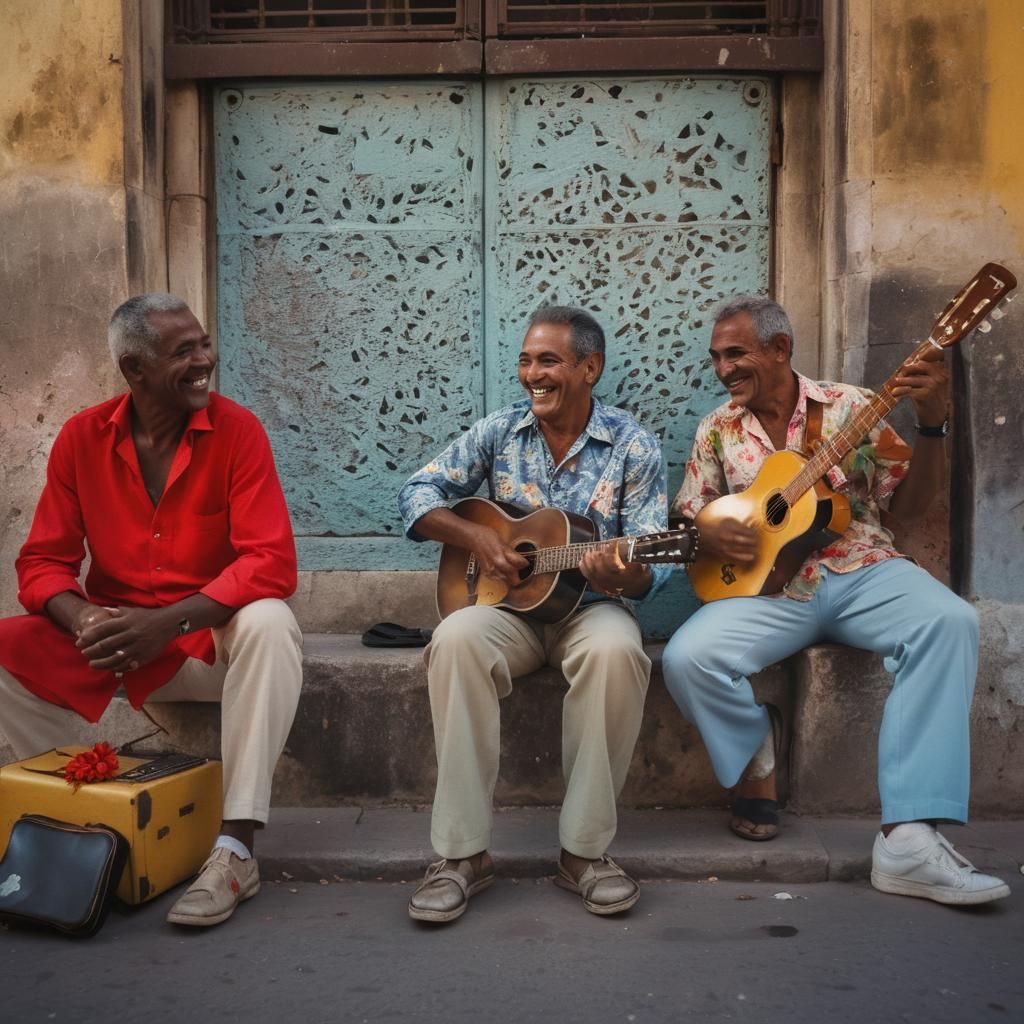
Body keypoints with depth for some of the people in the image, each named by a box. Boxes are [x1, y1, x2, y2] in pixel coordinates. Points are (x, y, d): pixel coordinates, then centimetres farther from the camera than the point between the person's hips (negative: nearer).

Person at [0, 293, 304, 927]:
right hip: (113, 638, 3)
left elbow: (272, 563, -18)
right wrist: (83, 620, -23)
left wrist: (169, 621, -29)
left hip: (212, 636, -2)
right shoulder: (81, 437, -2)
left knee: (270, 624, -34)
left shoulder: (237, 430, -11)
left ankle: (237, 848, -29)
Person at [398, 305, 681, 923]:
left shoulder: (633, 447, -2)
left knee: (617, 651, -37)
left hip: (592, 606, -1)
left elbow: (653, 564, -7)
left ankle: (586, 849, -21)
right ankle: (464, 852, -24)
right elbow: (418, 494, 5)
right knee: (456, 640, -32)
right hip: (507, 605, 2)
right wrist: (474, 536, -12)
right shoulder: (500, 432, 5)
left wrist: (623, 576, -31)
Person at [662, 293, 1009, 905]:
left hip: (861, 573, 0)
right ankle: (759, 760, 4)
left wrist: (932, 425, -10)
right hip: (768, 587, 1)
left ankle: (910, 838, -31)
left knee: (949, 621, -31)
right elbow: (685, 522, 12)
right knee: (687, 659, -28)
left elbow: (908, 506, 5)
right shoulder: (718, 431, 10)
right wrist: (708, 536, -12)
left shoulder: (849, 406, 6)